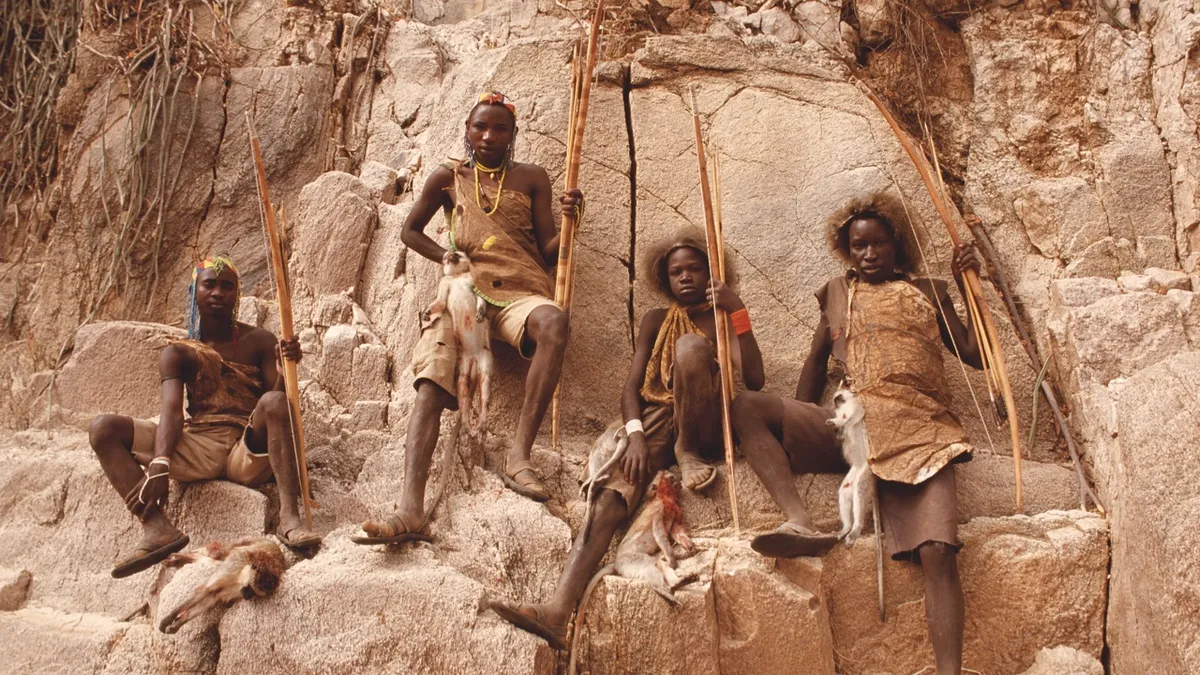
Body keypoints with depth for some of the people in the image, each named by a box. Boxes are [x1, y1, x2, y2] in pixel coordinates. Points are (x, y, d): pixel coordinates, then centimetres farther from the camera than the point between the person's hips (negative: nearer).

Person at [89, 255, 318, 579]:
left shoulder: (258, 342, 8)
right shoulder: (178, 353, 10)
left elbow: (280, 399, -2)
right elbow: (171, 409, -7)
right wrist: (159, 465, -25)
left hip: (249, 453, -2)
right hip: (196, 450, 2)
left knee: (274, 402, -32)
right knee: (104, 429, -14)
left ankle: (289, 517, -41)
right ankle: (157, 527, -34)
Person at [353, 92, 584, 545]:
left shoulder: (531, 179, 18)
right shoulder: (449, 178, 18)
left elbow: (549, 252, 13)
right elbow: (411, 231, 25)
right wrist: (449, 260, 6)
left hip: (520, 292, -1)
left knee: (554, 322, -39)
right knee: (430, 385, -26)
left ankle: (519, 455, -37)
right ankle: (411, 511, -40)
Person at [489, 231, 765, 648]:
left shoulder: (724, 316, 12)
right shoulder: (657, 321, 17)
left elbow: (755, 380, -5)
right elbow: (631, 387, 4)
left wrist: (737, 310, -13)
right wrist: (635, 434, -17)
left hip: (705, 425, -1)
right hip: (657, 422, 2)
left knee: (692, 344, -30)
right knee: (613, 491, -30)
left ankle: (687, 450, -15)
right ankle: (558, 612, -48)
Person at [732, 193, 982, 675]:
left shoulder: (929, 292, 22)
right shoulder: (838, 293, 24)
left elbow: (975, 354, 20)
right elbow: (818, 357, 24)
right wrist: (797, 427, 15)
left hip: (919, 431, -1)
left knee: (937, 551, -23)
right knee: (747, 407, -21)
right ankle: (800, 523, -36)